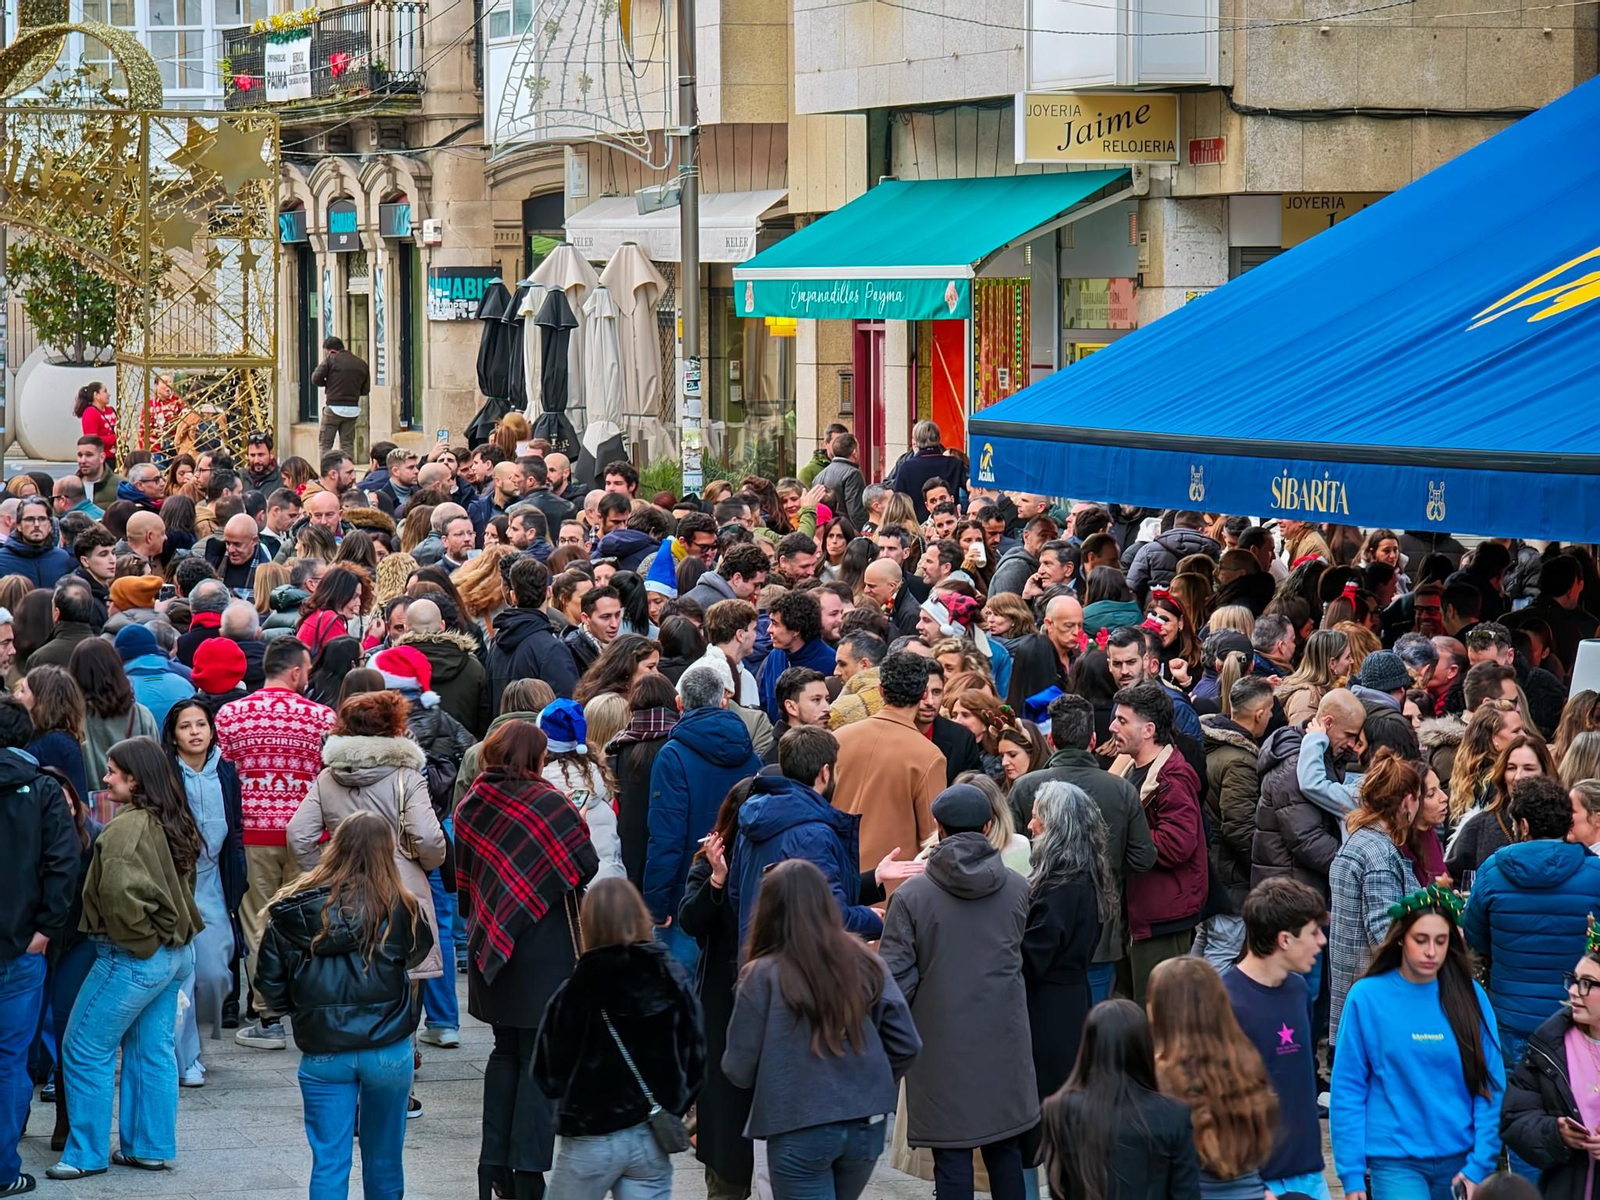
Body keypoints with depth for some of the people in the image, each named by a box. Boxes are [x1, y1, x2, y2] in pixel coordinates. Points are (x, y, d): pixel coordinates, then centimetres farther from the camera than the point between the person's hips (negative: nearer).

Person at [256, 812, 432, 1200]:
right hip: (387, 1049, 0)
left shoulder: (292, 909, -5)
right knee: (383, 1158, 16)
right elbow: (419, 949, 8)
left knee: (328, 1162, 5)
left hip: (322, 1052, 1)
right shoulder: (397, 906, -10)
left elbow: (270, 983, -1)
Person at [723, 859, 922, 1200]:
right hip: (867, 1128, 4)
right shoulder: (868, 965, 1)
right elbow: (907, 1046, 1)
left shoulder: (763, 976, -10)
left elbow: (739, 1070, -8)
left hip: (799, 1133, -4)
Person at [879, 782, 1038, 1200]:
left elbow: (896, 978, -10)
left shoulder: (911, 895, -12)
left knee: (952, 1156, 1)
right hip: (1003, 1040, 3)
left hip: (943, 1045, -3)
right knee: (1005, 1150, 14)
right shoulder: (1017, 888, -2)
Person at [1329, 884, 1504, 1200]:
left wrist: (1480, 1165, -6)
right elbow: (1347, 1091, -2)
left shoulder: (1469, 996, 2)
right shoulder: (1368, 997, -4)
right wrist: (1351, 1173, -6)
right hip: (1395, 1160, -3)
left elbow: (1490, 1087, 2)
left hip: (1459, 1159, 3)